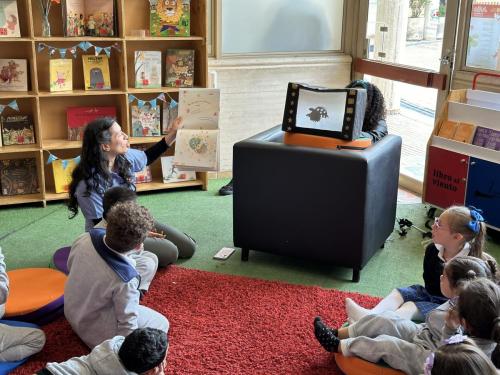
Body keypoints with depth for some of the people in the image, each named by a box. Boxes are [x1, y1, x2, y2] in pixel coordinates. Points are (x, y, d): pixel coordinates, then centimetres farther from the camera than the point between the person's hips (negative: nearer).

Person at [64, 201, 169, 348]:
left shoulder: (86, 238, -21)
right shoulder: (125, 279, -38)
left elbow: (70, 266, 2)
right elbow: (128, 325, -25)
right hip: (95, 333, -7)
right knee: (161, 323, 8)